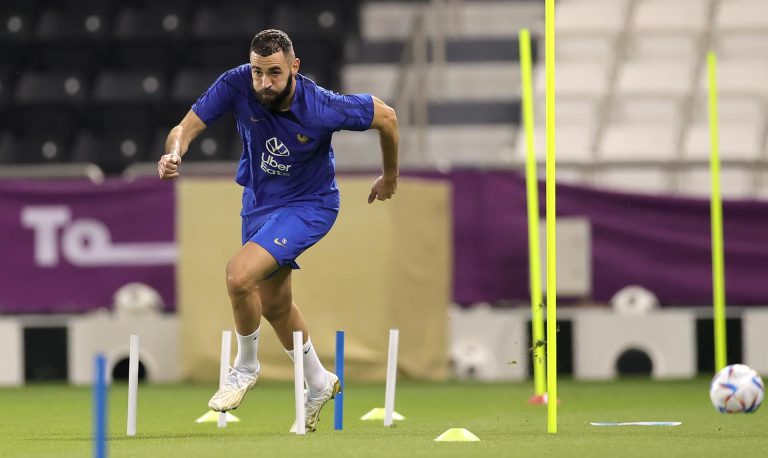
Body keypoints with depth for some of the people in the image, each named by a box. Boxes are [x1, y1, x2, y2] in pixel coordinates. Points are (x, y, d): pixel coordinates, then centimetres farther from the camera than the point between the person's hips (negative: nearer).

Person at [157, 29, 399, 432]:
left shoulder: (321, 108, -30)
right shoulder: (237, 85, -23)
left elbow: (386, 117, -14)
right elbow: (188, 126, -23)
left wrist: (390, 177, 2)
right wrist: (174, 153, -48)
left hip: (308, 204, -6)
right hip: (259, 199, 6)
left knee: (239, 275, -25)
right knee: (273, 304, 20)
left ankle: (245, 367, 2)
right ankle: (318, 384, 44)